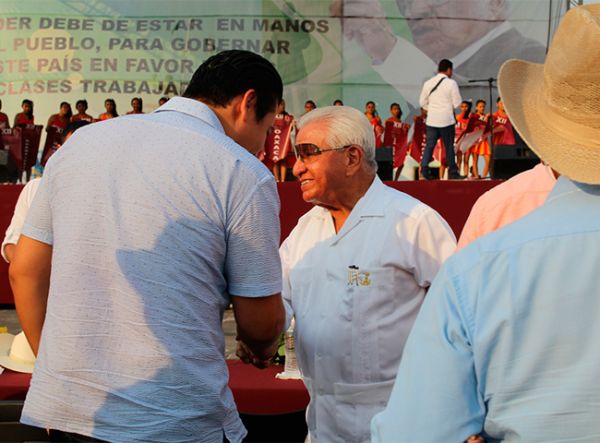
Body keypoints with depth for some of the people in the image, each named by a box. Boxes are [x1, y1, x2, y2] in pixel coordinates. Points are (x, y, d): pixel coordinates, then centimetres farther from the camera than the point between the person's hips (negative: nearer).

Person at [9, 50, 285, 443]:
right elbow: (261, 324, -6)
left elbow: (26, 272, 10)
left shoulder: (82, 141, 6)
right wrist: (261, 349, 17)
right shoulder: (243, 174, -10)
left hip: (62, 408, 5)